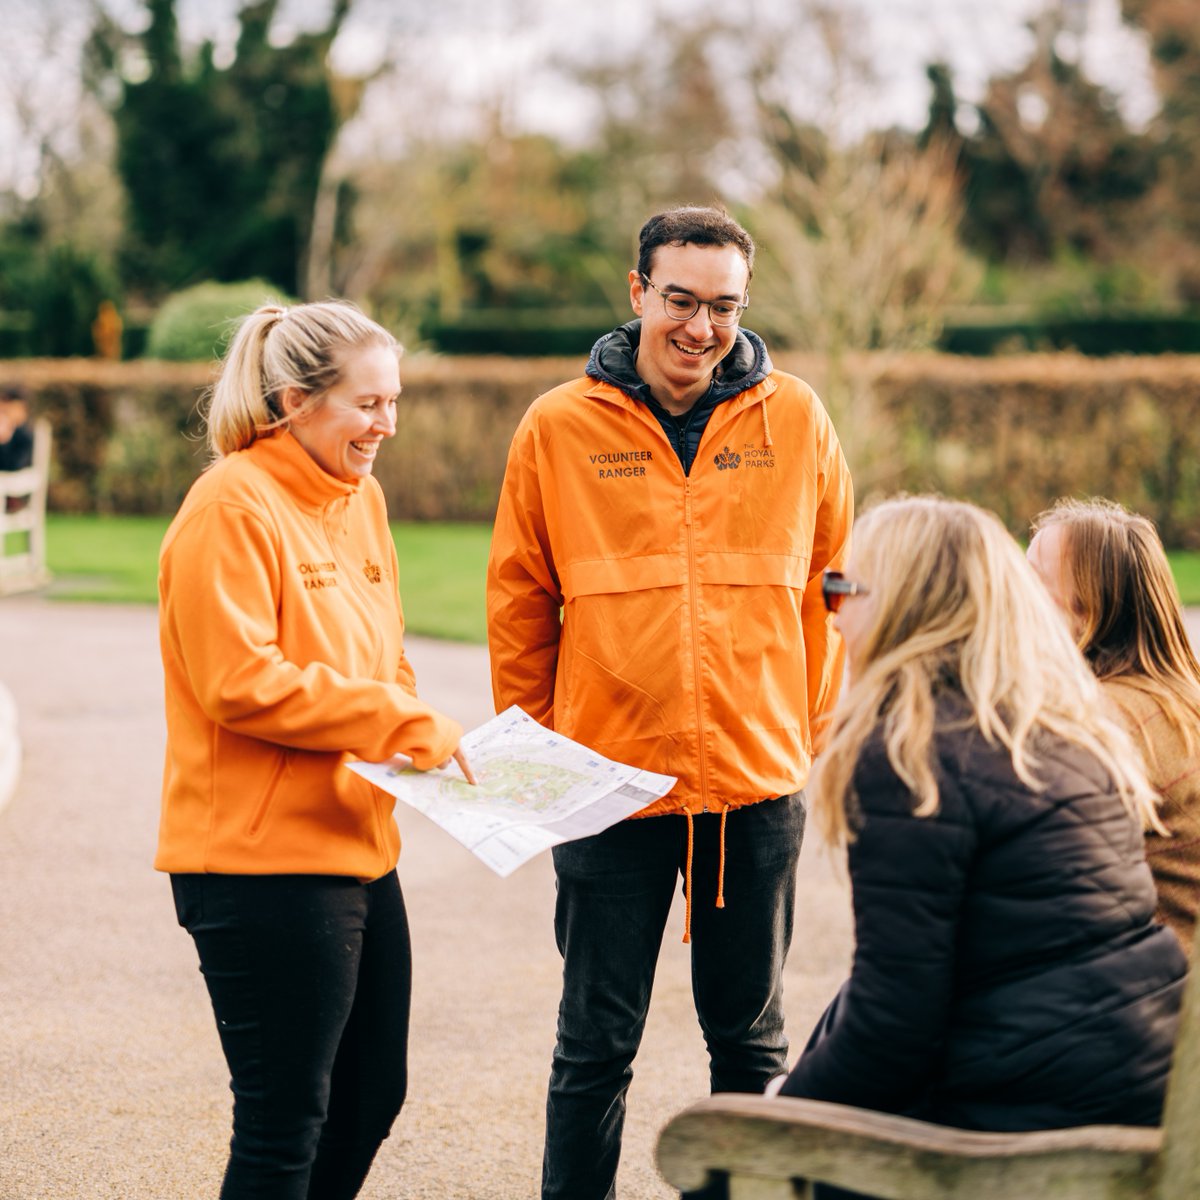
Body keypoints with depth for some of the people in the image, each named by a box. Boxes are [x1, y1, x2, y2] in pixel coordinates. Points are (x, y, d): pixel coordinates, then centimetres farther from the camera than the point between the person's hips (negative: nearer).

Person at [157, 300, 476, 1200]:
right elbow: (238, 682, -20)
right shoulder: (233, 507, -13)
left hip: (359, 846, 9)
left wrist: (425, 736, 1)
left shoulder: (360, 500, 13)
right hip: (263, 857, -9)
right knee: (284, 1121, -3)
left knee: (371, 1096, 15)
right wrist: (401, 723, -18)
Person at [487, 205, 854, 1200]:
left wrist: (815, 735, 8)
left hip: (759, 782, 1)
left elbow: (832, 585, 9)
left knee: (750, 1039, 13)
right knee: (597, 1046, 6)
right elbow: (518, 603, 5)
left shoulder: (796, 420, 1)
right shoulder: (560, 427, -2)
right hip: (610, 778, -1)